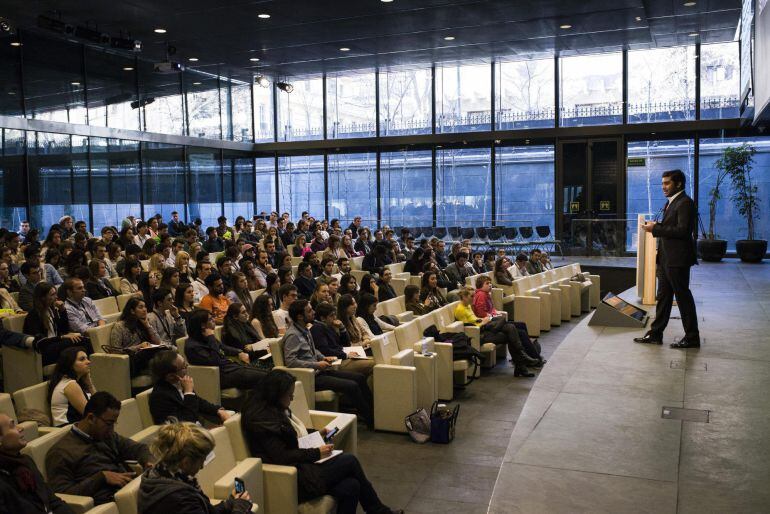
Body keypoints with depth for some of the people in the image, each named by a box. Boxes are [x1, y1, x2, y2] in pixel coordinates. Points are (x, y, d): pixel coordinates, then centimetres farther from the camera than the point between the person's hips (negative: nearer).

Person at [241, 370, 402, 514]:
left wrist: (316, 433, 10)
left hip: (302, 466, 9)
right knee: (350, 460, -9)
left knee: (351, 486, -12)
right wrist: (317, 453, -15)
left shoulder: (276, 409, 9)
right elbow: (282, 457, -21)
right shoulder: (262, 418, -19)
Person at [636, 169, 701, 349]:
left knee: (683, 297, -1)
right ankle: (655, 334, 21)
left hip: (677, 259, -10)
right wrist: (656, 226, 2)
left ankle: (692, 338, 10)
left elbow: (682, 231, -23)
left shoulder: (684, 203, -15)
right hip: (666, 258, 10)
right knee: (663, 297, 14)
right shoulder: (671, 202, 16)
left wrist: (656, 229, -19)